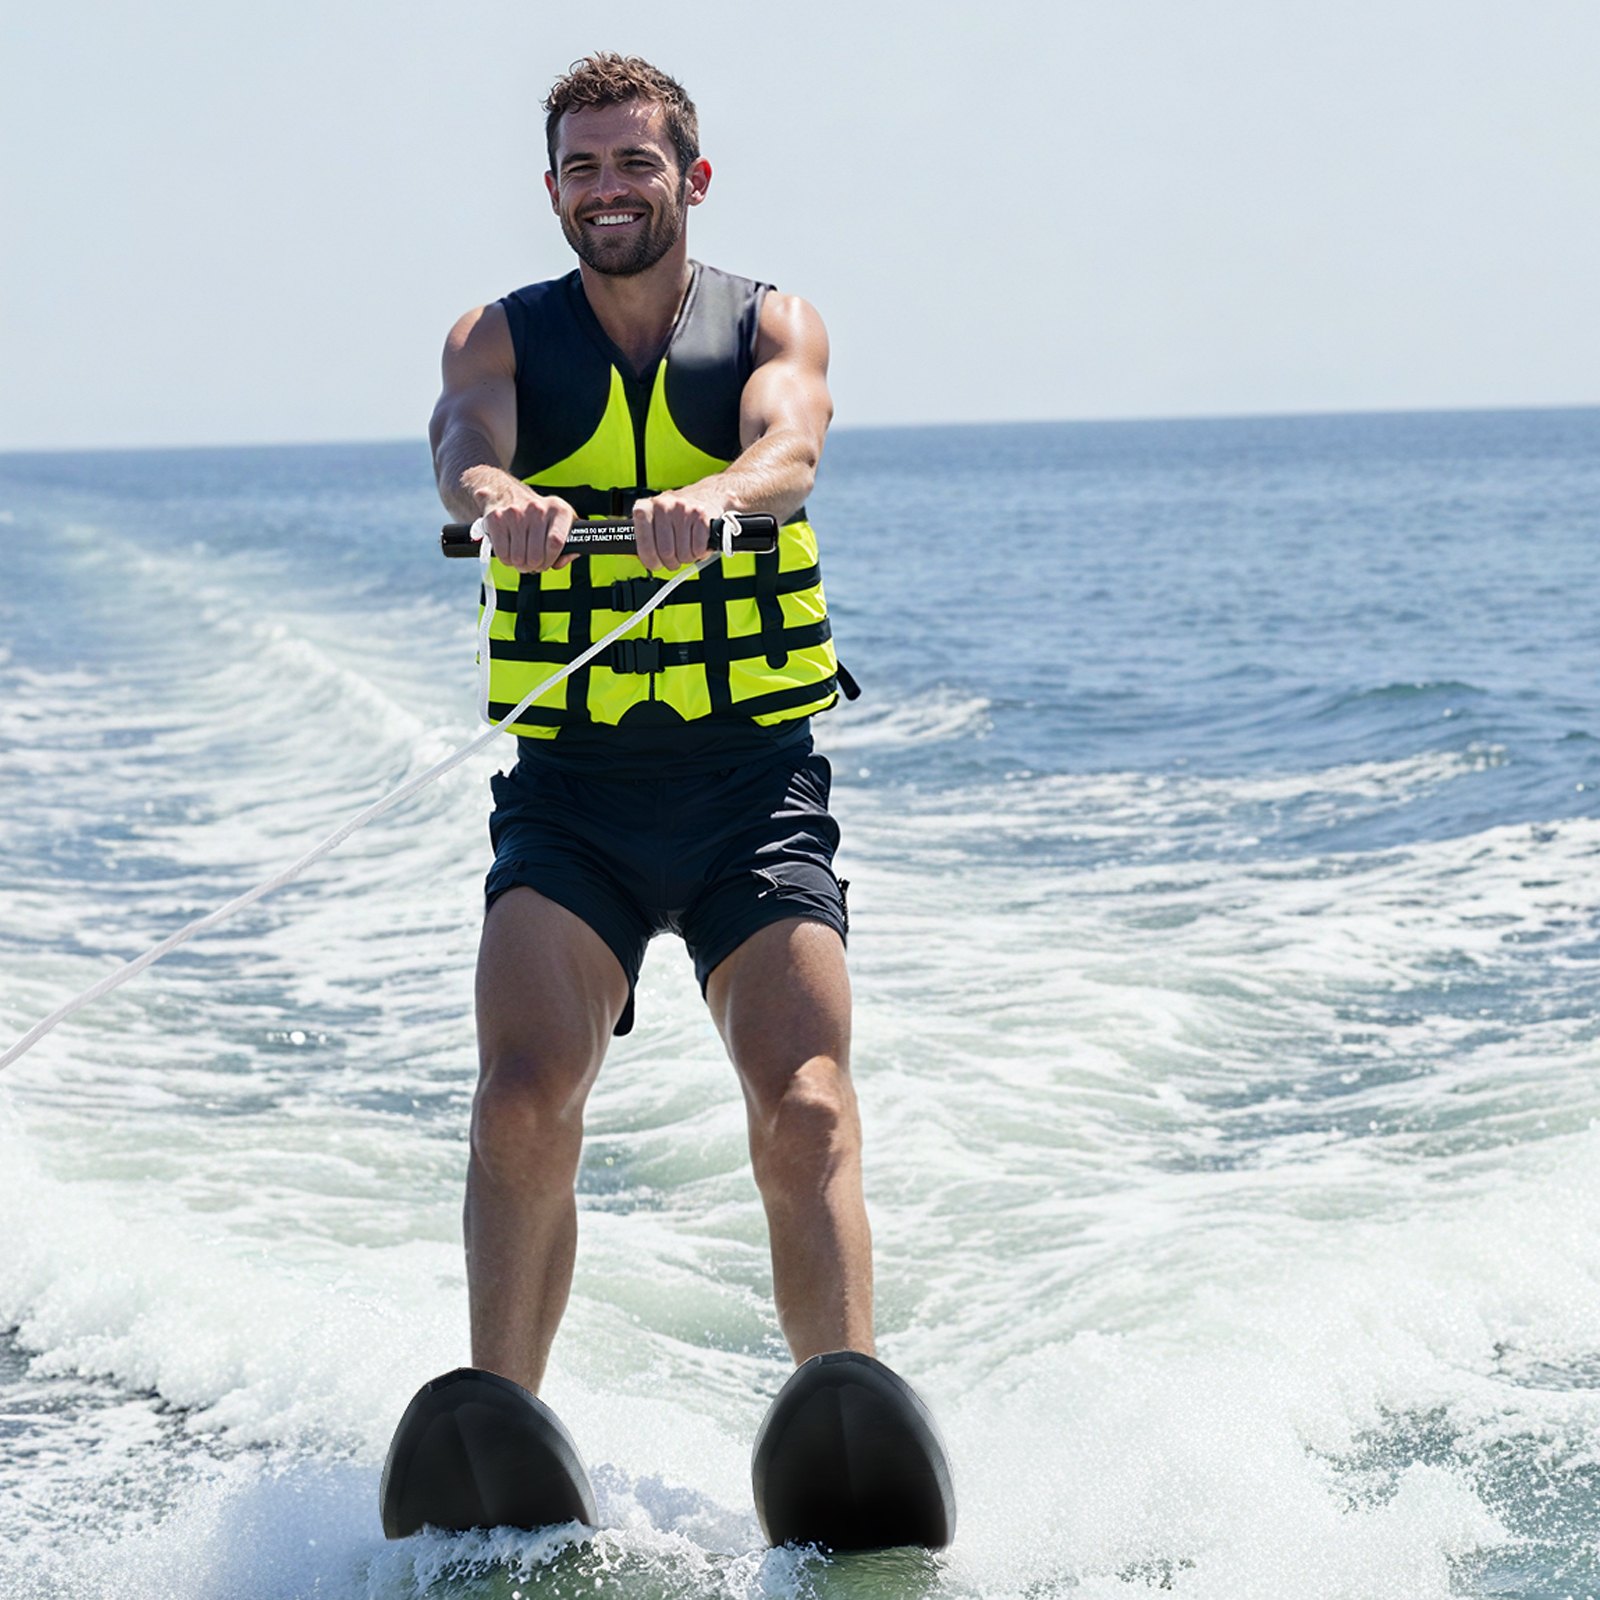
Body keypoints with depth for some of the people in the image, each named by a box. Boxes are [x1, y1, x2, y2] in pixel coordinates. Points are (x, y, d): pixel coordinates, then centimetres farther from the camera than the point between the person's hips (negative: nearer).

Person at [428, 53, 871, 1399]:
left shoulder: (773, 325, 6)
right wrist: (496, 496, -41)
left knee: (806, 1117, -14)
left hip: (755, 780, 0)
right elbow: (466, 438, -15)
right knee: (527, 1099, -16)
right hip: (568, 785, 1)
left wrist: (714, 495, -42)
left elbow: (792, 444, -17)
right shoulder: (503, 337, 7)